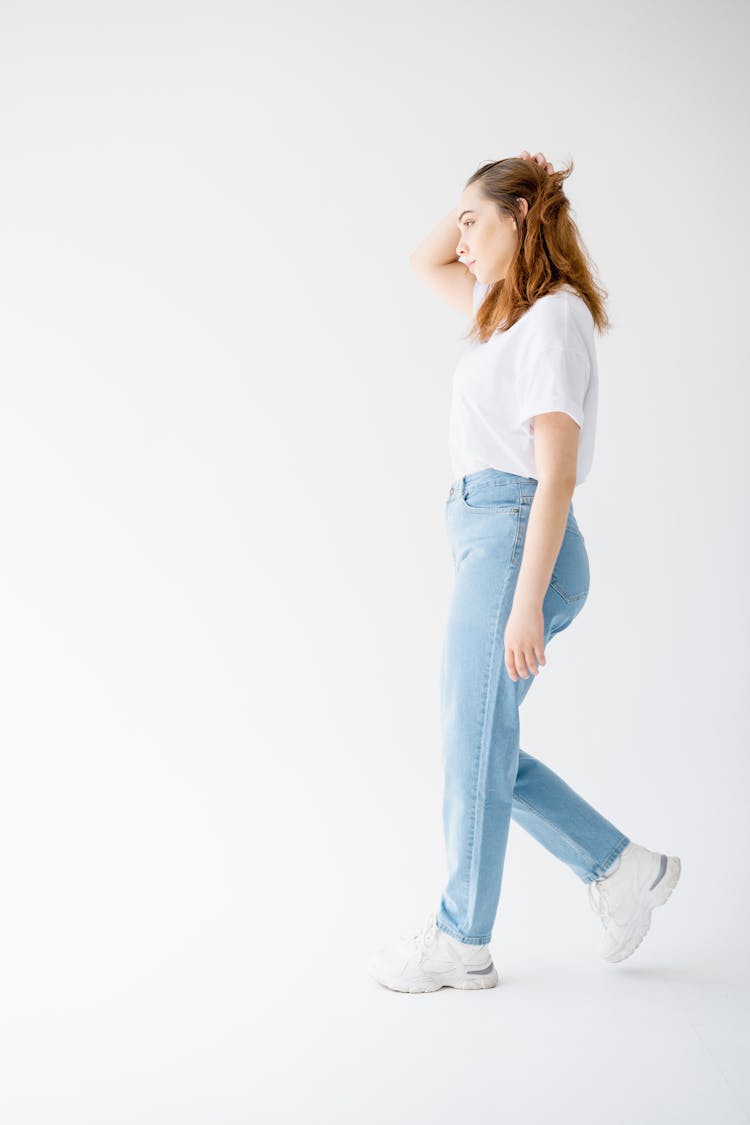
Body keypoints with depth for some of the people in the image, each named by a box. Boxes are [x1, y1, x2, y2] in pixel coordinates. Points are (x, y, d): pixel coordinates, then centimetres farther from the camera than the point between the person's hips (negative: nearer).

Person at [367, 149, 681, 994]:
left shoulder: (554, 319, -10)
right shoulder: (513, 309, 17)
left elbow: (557, 474, -18)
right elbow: (426, 264, 34)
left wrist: (526, 604, -21)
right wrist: (482, 200, 17)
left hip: (515, 538, -9)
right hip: (489, 542, 9)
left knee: (474, 748, 1)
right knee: (480, 746, 13)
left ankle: (461, 941, 17)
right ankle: (621, 868, 22)